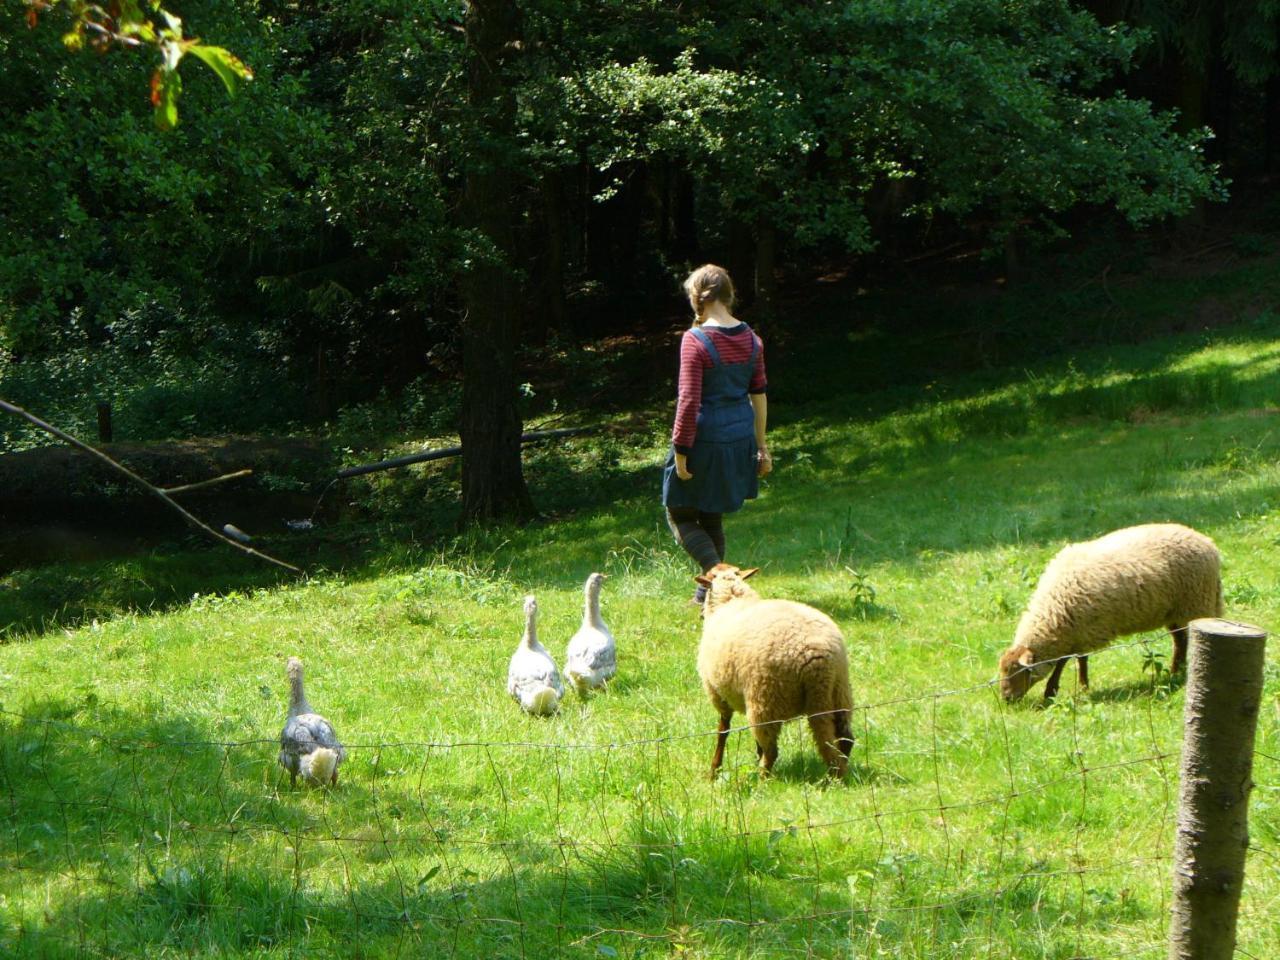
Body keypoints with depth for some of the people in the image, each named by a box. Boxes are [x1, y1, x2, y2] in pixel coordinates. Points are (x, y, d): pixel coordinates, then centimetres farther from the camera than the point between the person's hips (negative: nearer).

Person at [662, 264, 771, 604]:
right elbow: (759, 394, 10)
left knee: (680, 515, 7)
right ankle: (707, 592, 25)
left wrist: (680, 451, -12)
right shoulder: (750, 338, 4)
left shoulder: (695, 340, -17)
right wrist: (761, 446, 17)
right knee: (712, 517, 20)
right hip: (740, 441, 7)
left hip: (705, 440, -7)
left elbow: (689, 401, -18)